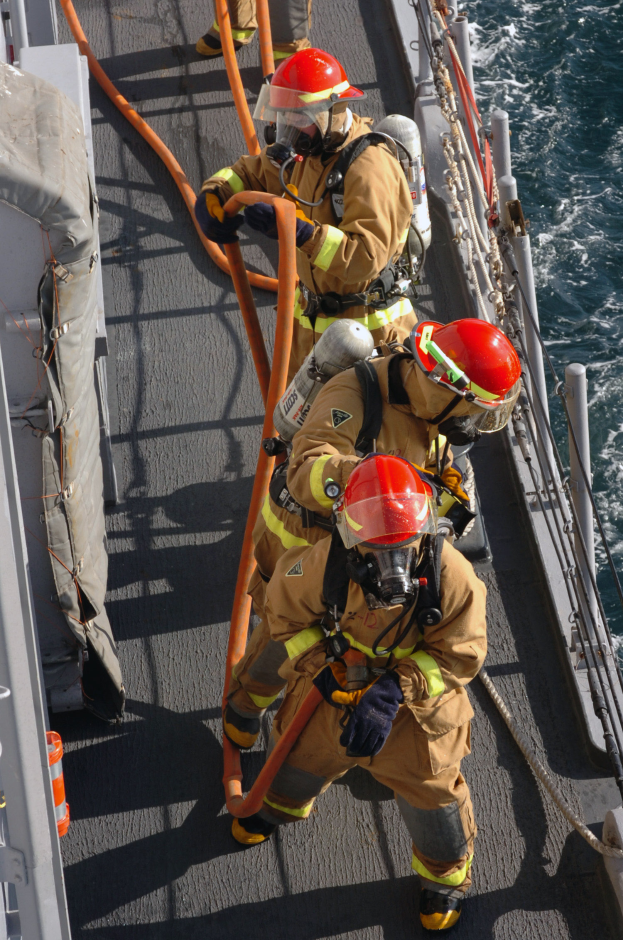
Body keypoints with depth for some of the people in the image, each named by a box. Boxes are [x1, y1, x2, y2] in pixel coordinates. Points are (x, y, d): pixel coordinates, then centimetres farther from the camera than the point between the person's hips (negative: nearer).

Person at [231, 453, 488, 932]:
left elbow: (460, 655, -23)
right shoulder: (325, 564, -31)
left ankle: (446, 873, 46)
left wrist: (395, 690, -33)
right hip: (338, 689, 2)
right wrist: (320, 665, -21)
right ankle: (282, 804, 65)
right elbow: (285, 610, -10)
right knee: (304, 753, 27)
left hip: (419, 702, -2)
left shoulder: (452, 577, -34)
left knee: (431, 790, 14)